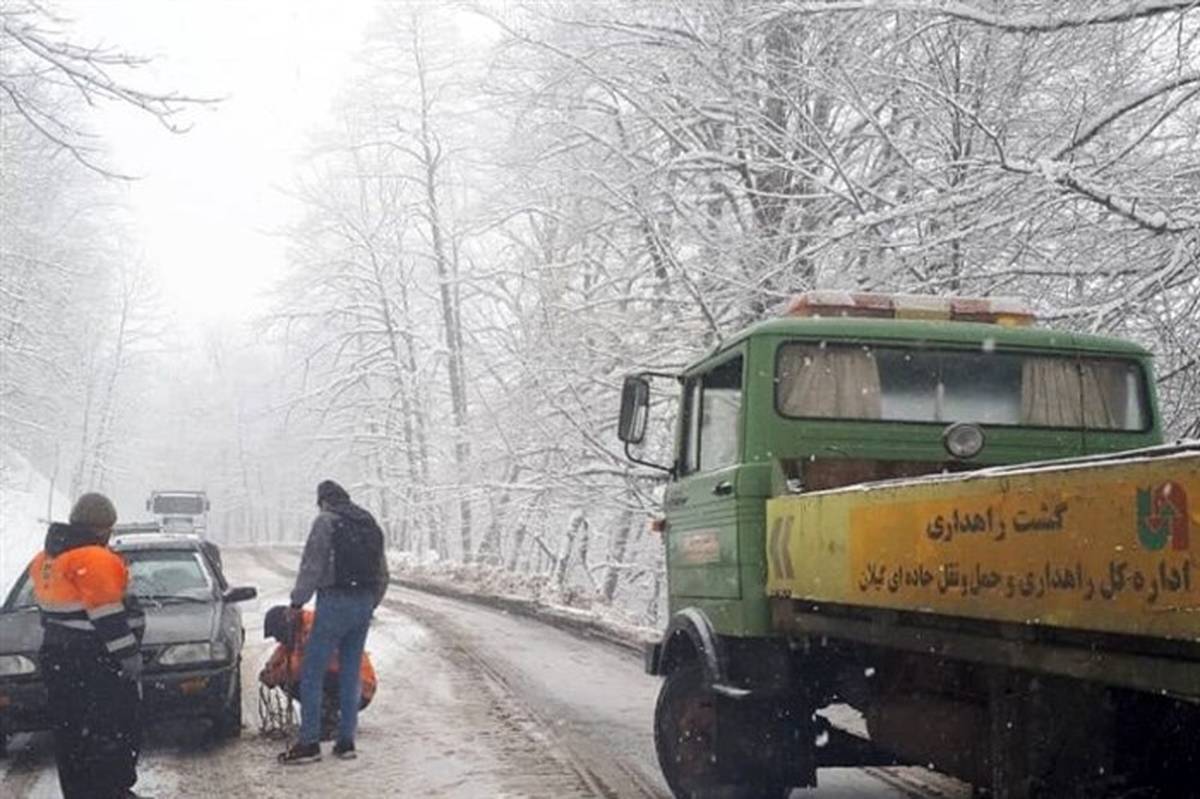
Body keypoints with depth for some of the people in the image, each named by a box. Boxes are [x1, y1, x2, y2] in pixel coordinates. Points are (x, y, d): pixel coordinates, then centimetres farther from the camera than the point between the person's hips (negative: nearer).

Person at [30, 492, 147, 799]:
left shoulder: (45, 560, 12)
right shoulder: (95, 560, -17)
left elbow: (47, 606, 18)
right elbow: (109, 616, -20)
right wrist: (128, 655, -16)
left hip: (57, 659, 9)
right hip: (96, 661, -9)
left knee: (70, 732, 14)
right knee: (115, 730, -1)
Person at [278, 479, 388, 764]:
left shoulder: (326, 521, -6)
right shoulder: (371, 524, 15)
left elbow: (311, 565, -11)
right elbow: (382, 574, 18)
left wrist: (297, 601, -4)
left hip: (334, 602, -7)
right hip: (364, 605, 7)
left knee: (311, 674, -1)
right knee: (351, 674, 12)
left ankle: (309, 743, -2)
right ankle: (346, 741, 13)